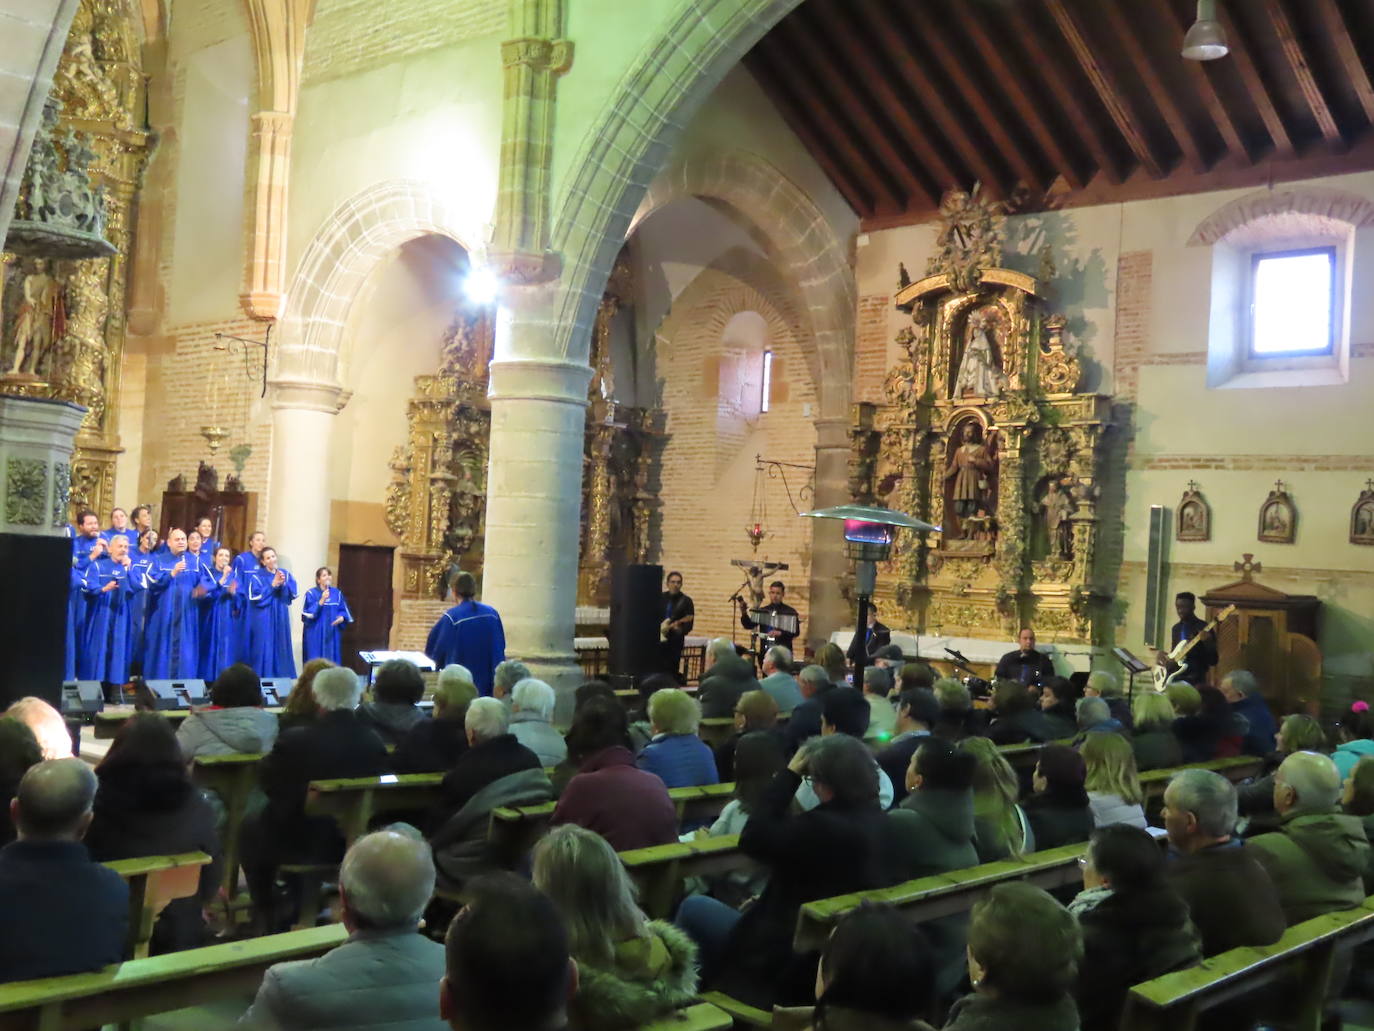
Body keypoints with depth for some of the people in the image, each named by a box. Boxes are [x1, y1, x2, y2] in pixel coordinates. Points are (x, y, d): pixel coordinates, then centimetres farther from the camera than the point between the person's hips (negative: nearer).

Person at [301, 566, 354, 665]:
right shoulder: (311, 593, -5)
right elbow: (308, 613, -13)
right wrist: (321, 601, -21)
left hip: (332, 633, 4)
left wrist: (342, 617, -11)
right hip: (315, 634, -4)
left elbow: (343, 610, 12)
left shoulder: (337, 593, 8)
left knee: (332, 660, 5)